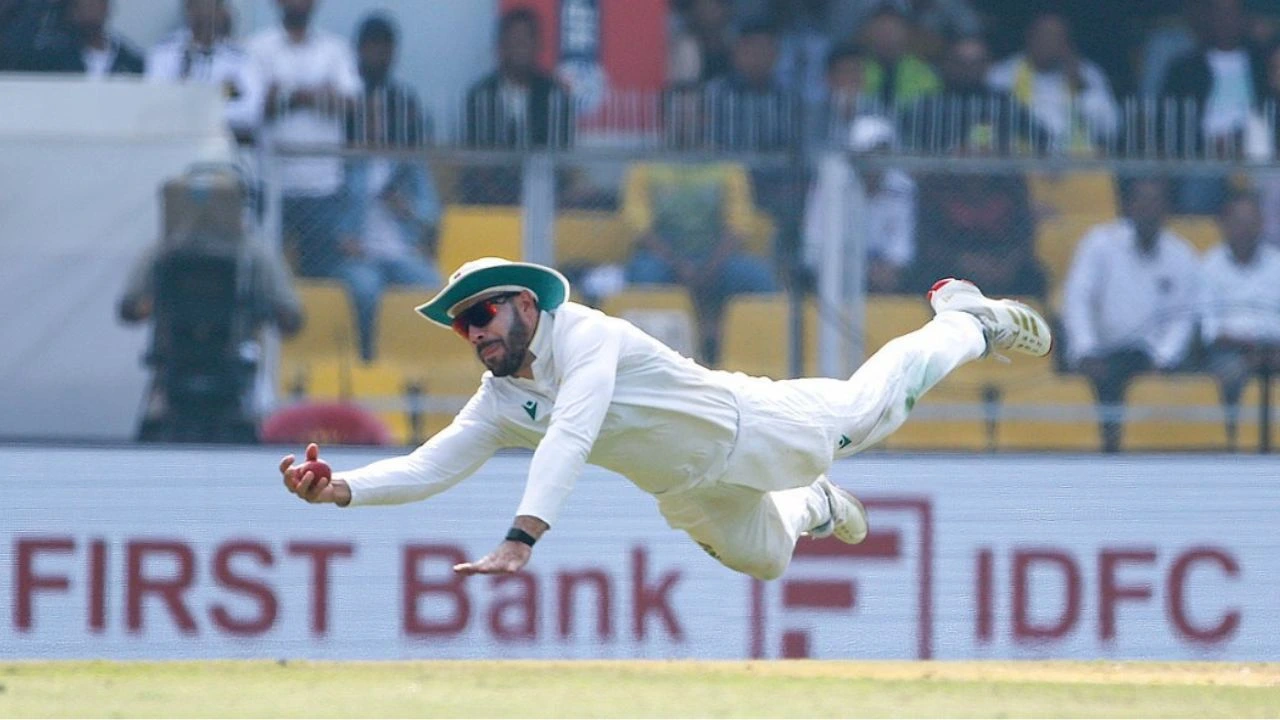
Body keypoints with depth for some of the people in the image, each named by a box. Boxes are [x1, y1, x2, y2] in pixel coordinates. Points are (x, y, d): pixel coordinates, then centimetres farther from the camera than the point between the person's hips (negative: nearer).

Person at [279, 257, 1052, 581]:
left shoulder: (587, 338, -37)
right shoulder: (501, 402, -15)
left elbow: (570, 439, -51)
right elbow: (433, 466, -19)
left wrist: (520, 539, -62)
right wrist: (340, 490, -37)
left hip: (750, 427, -6)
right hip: (688, 495, 6)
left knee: (869, 403, 16)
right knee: (759, 557, 26)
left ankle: (968, 320, 42)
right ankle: (811, 509, 59)